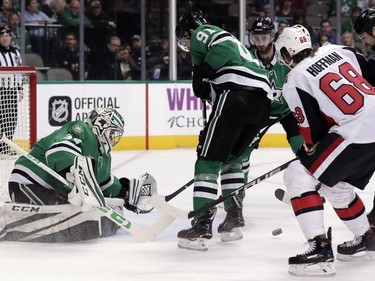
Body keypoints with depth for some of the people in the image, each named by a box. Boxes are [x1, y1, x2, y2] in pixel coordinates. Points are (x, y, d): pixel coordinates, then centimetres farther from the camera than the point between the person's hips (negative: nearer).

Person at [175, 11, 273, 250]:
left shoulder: (202, 32, 14)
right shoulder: (228, 38, 39)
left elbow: (224, 49, -9)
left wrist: (201, 73, -5)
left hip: (236, 91, -8)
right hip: (264, 99, 8)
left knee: (208, 158, -6)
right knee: (232, 156, 26)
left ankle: (202, 227, -12)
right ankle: (234, 217, 22)